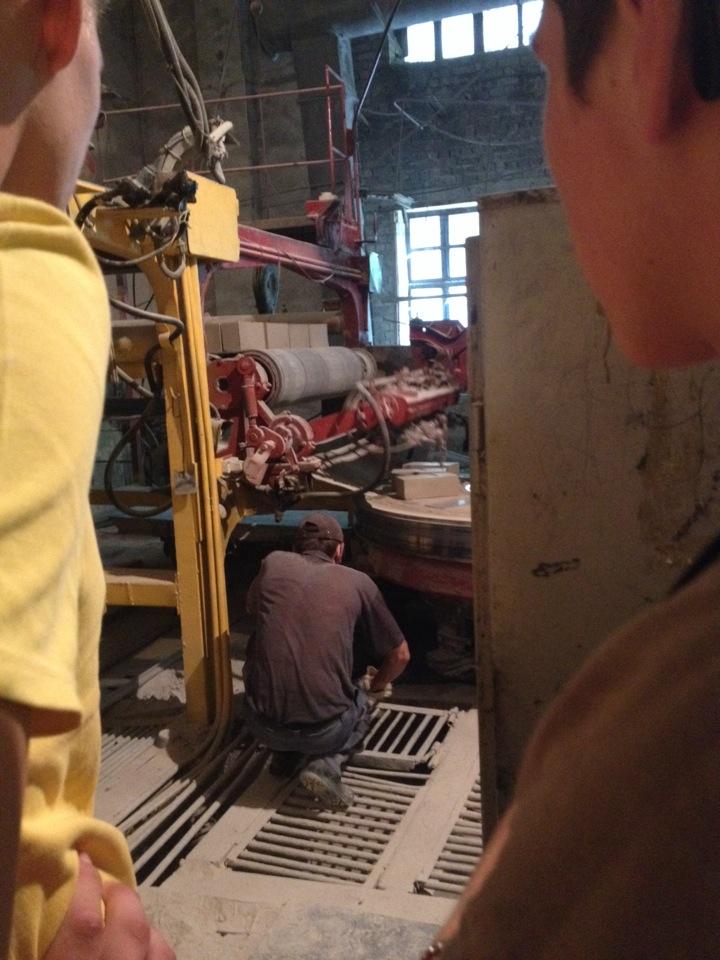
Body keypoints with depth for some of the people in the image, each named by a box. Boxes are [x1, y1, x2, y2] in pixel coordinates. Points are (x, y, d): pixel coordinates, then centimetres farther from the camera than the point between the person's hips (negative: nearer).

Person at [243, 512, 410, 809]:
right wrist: (376, 686, 35)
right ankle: (327, 763, 3)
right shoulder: (358, 582, 5)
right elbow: (400, 655, 15)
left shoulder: (273, 563, 7)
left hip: (263, 725, 2)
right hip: (324, 730, -2)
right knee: (362, 705, 32)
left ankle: (286, 755, 21)